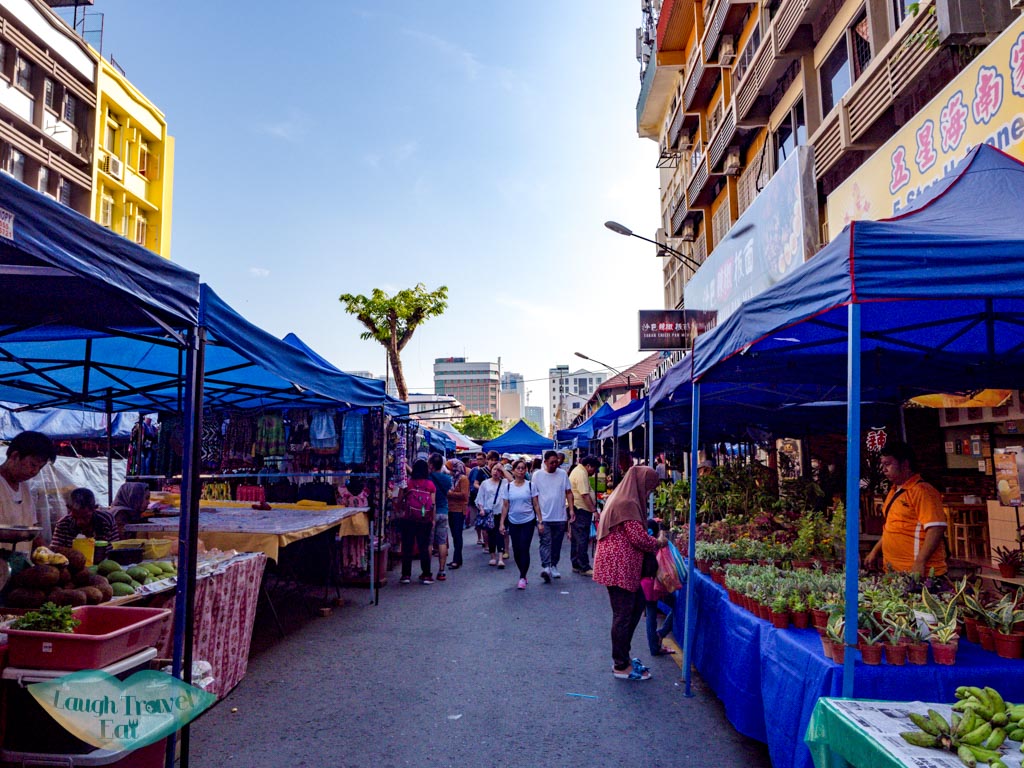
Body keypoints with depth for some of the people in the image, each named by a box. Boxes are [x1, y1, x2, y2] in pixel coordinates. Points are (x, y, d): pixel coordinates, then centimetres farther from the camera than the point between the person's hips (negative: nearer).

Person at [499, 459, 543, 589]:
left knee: (524, 549, -9)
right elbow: (505, 506, 5)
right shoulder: (508, 487, 3)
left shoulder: (530, 486, -1)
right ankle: (523, 575, 22)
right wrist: (502, 523, 1)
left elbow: (536, 505, 0)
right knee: (516, 551, 5)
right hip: (513, 522, 2)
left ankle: (522, 578, -1)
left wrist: (540, 521, -4)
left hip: (528, 521, -2)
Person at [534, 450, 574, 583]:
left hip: (560, 517, 3)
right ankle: (545, 567, -21)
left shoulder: (563, 474, 5)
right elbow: (534, 496, 1)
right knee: (545, 542, -12)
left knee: (557, 544, 10)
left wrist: (571, 509, -1)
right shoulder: (537, 475, -1)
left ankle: (553, 566, 23)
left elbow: (568, 492, 8)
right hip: (544, 517, -3)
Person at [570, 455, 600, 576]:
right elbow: (585, 495, -23)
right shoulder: (581, 474, -16)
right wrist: (594, 510, -22)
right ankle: (584, 568, -5)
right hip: (581, 510, -11)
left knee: (576, 538, 14)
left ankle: (576, 565, 21)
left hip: (576, 510, 11)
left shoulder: (578, 470, 18)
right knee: (582, 539, -8)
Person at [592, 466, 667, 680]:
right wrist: (659, 542, -3)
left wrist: (654, 539, 10)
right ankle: (621, 666, 13)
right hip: (619, 567, -11)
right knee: (623, 615, 0)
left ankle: (621, 656, 27)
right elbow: (639, 538, -19)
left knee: (637, 604, 18)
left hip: (623, 566, 11)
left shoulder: (622, 499, 15)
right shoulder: (628, 504, -18)